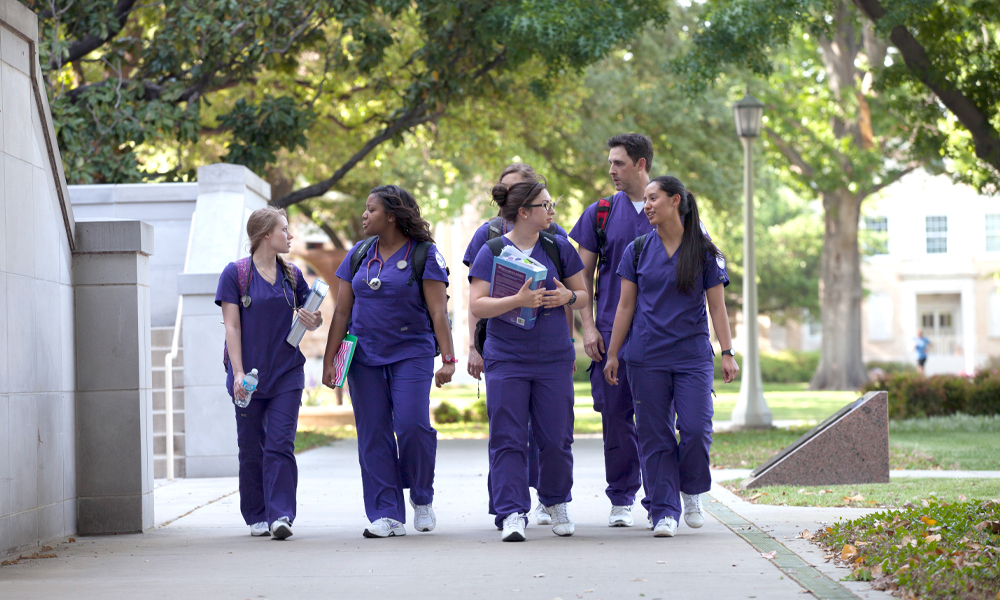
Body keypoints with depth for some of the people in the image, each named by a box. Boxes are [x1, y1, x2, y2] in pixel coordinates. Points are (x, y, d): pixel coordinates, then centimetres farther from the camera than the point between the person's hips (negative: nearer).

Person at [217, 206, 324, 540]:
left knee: (280, 444, -7)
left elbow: (307, 317, 17)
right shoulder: (236, 273, -3)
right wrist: (238, 373, -12)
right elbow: (232, 325, -5)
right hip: (249, 373, -2)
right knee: (251, 447, 5)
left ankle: (281, 515, -10)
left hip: (286, 373, 2)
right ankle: (257, 517, 16)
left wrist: (313, 323, -8)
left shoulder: (291, 274, 8)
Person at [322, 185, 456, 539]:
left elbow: (438, 310, -6)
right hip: (364, 356, 4)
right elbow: (342, 311, 12)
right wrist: (329, 360, 8)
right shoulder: (359, 254, 11)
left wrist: (448, 358, -14)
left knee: (411, 424, -17)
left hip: (411, 353, -4)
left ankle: (422, 497, 8)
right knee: (374, 435, 0)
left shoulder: (424, 254, -2)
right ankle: (387, 515, 4)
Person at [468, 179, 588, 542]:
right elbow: (477, 306, -8)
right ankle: (512, 513, -3)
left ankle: (556, 502, 25)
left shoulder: (558, 248, 8)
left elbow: (583, 296, 15)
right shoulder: (491, 252, -1)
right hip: (506, 359, -2)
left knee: (555, 439, 3)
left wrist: (568, 296, -8)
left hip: (554, 358, 2)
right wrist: (518, 300, -22)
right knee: (508, 439, -6)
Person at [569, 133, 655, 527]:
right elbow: (584, 274, 9)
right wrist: (588, 326, -1)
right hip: (611, 331, 1)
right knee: (617, 415, 2)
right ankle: (621, 499, 11)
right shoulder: (599, 213, 7)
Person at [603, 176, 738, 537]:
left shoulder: (704, 251, 3)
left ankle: (692, 491, 16)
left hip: (693, 356, -1)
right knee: (655, 436, -1)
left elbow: (717, 305, 4)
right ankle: (665, 511, 6)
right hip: (647, 358, 1)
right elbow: (625, 306, 9)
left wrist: (727, 352, -2)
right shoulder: (637, 250, 6)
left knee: (696, 429, -11)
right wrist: (612, 354, 7)